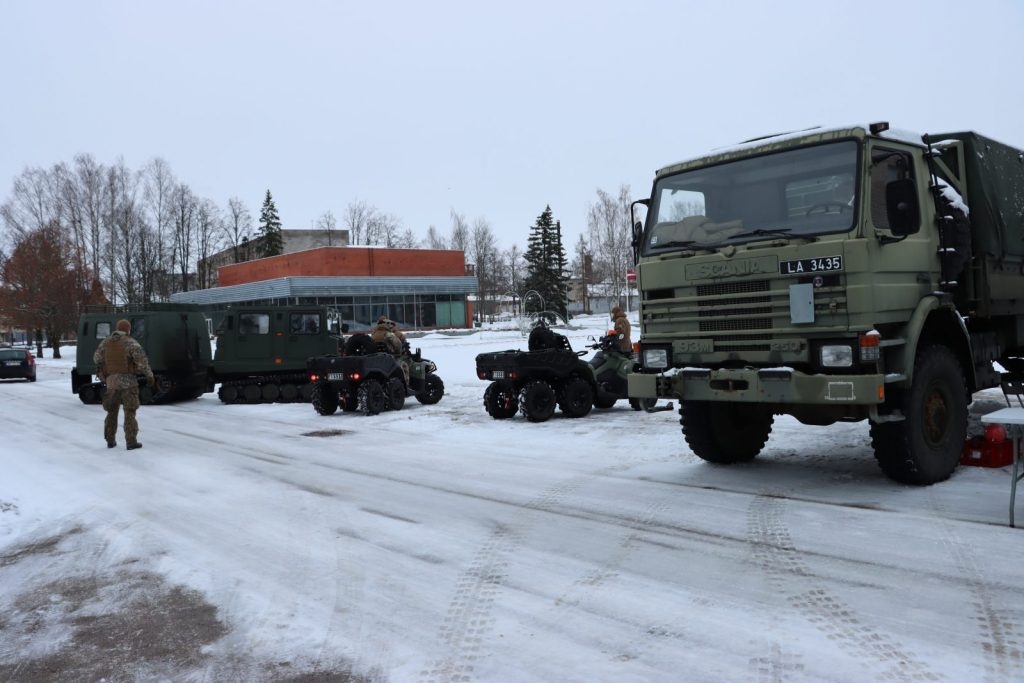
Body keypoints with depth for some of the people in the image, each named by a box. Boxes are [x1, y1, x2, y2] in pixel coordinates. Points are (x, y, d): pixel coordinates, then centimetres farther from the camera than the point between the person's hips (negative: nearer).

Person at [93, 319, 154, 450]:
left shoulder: (106, 342, 9)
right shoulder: (131, 342, -7)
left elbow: (97, 358, 23)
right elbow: (141, 359, -17)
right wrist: (149, 375, -8)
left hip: (111, 382, 5)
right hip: (128, 381, -4)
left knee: (112, 411, 18)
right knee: (129, 412, -1)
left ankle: (110, 441, 20)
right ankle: (131, 442, -4)